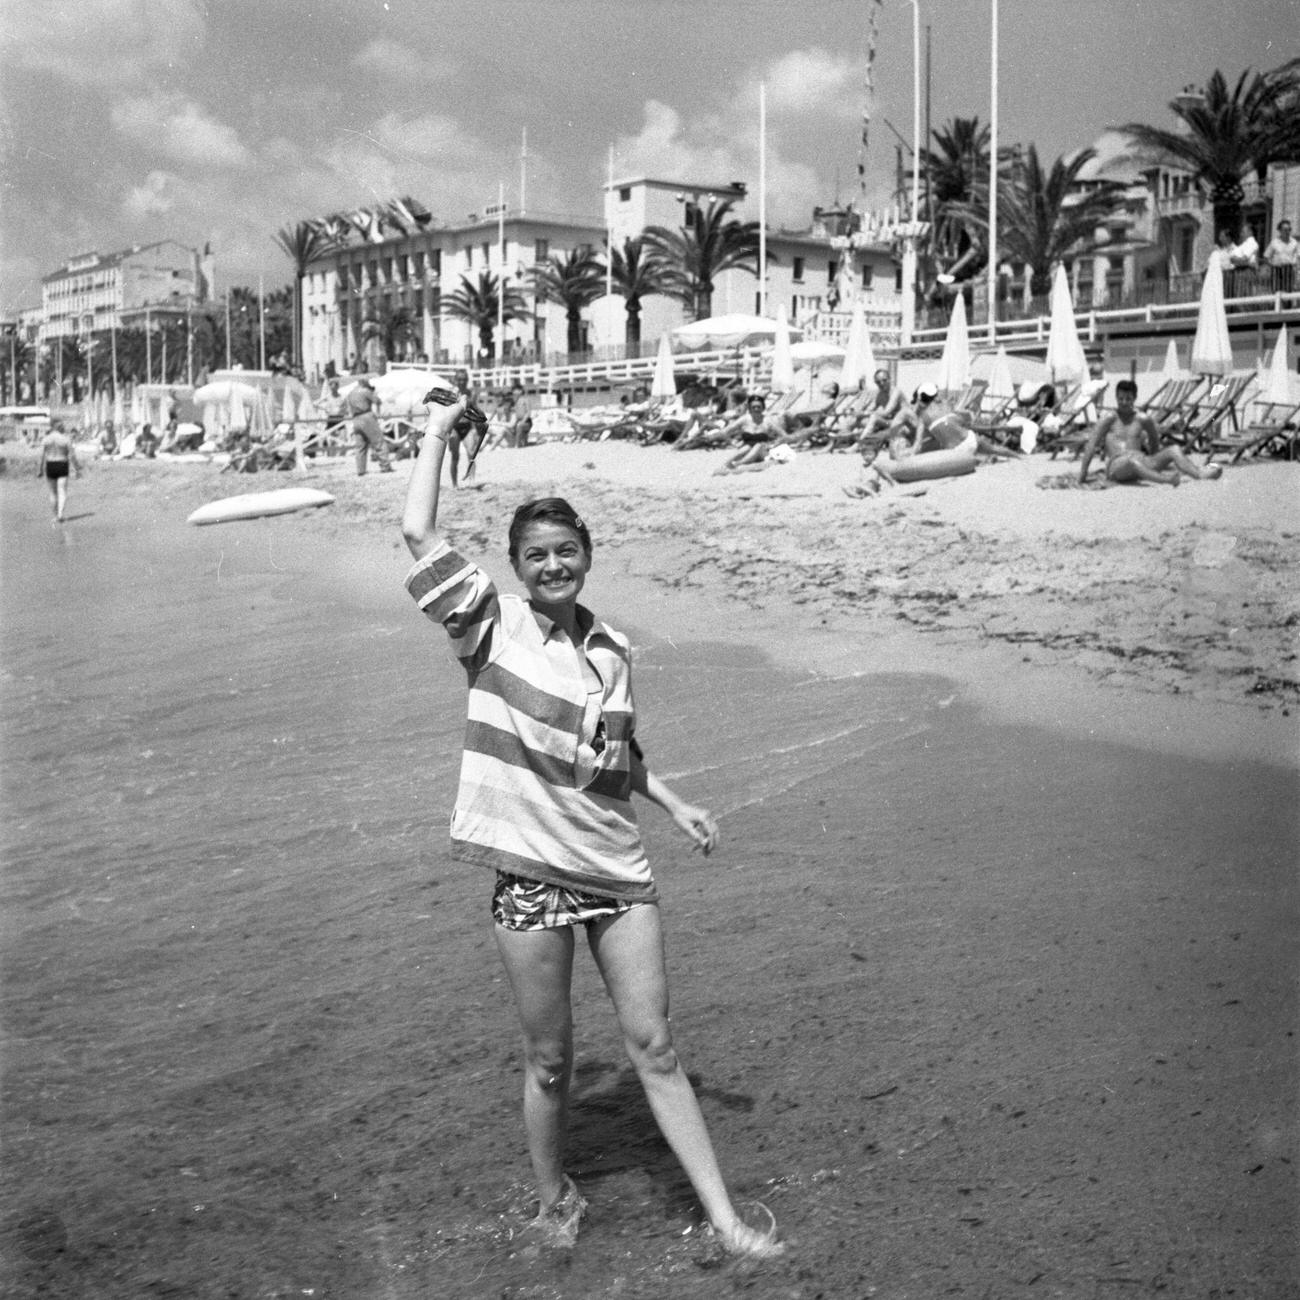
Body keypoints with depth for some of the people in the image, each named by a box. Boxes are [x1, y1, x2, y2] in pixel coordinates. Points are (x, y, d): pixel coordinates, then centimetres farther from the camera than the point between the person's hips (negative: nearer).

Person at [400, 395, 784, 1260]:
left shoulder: (614, 650, 5)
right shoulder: (491, 627, -6)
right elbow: (420, 533, -16)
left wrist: (678, 806, 11)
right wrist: (439, 431, -8)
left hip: (617, 869, 3)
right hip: (531, 873, -3)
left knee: (655, 1046, 7)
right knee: (550, 1061, 9)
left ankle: (724, 1218, 14)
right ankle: (555, 1200, 34)